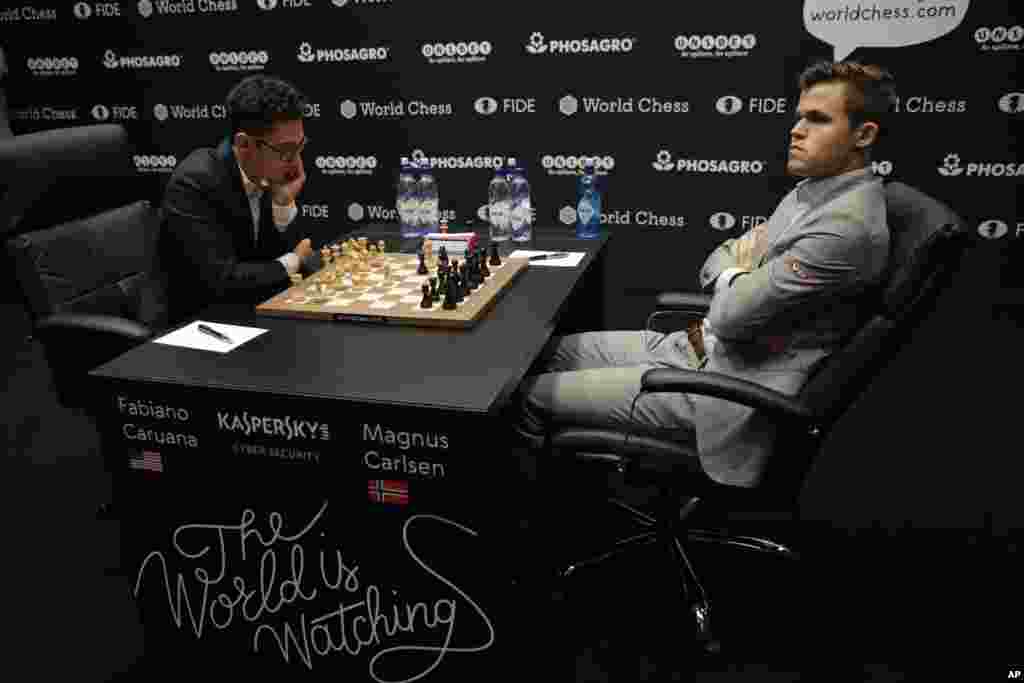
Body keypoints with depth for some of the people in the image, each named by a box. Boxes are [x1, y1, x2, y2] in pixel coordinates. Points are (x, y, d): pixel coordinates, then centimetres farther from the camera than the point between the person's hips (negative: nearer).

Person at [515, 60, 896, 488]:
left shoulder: (847, 225, -24)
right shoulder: (813, 191, 9)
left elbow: (729, 316, -24)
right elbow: (713, 269, 12)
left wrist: (735, 273, -2)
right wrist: (741, 276, -10)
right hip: (702, 347, 10)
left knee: (529, 395, -5)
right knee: (550, 353, 12)